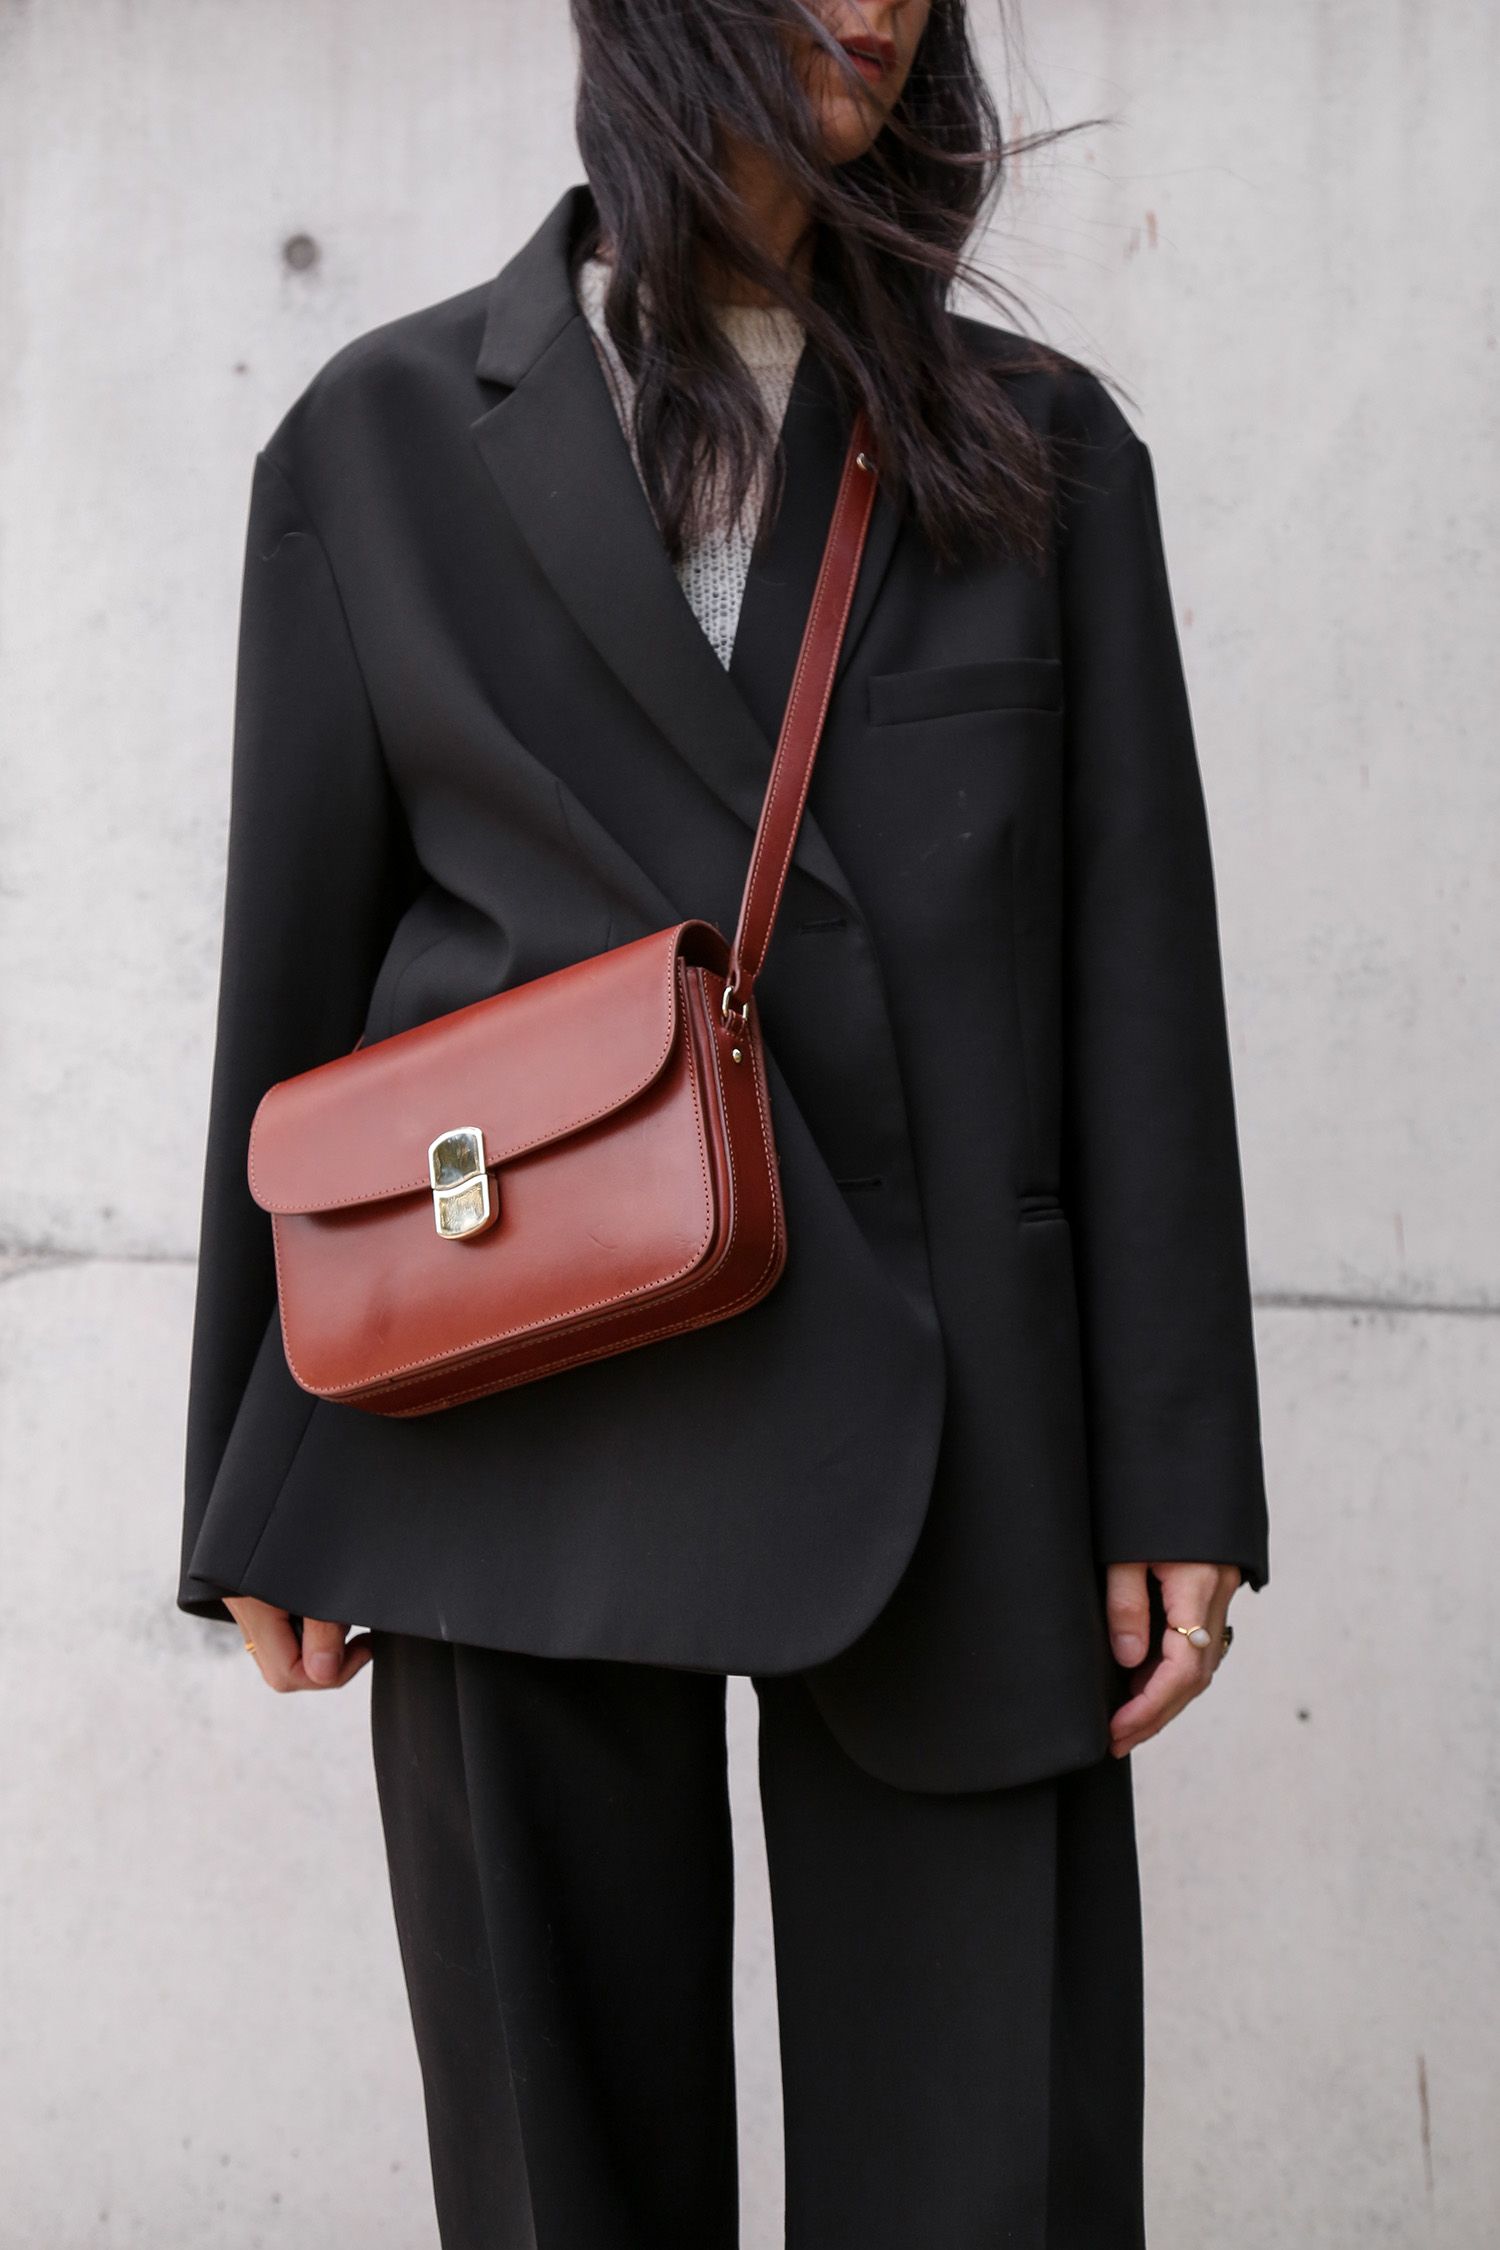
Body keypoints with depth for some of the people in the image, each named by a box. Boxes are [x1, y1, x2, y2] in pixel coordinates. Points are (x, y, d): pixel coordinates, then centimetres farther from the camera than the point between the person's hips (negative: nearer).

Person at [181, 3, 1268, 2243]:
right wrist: (265, 1493, 7)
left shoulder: (1042, 447, 10)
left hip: (941, 1400, 1)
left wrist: (1174, 1479, -2)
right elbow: (297, 961, 8)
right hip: (522, 1419, 0)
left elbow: (1136, 971, 5)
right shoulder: (385, 439, 8)